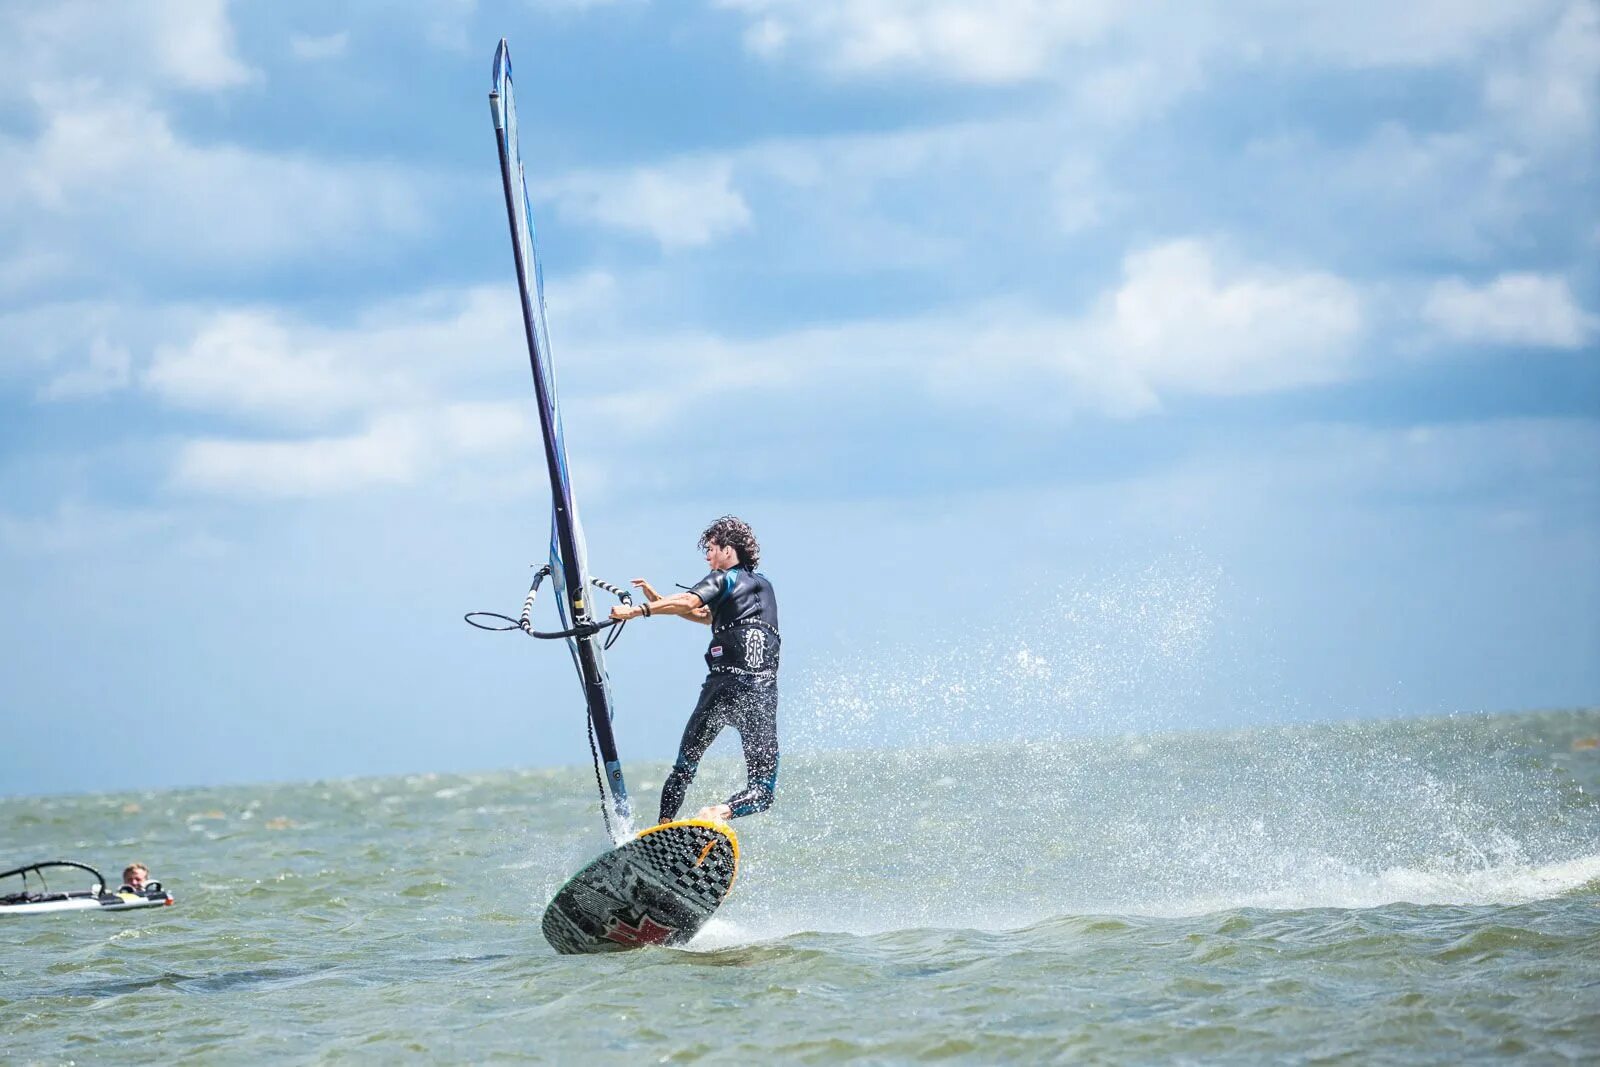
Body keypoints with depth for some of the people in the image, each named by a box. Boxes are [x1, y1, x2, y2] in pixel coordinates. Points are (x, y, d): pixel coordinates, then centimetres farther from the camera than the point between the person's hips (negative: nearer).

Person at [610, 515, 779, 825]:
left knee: (684, 767, 14)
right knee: (762, 789, -1)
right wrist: (658, 601, 32)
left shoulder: (724, 579, 4)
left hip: (722, 686, -3)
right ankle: (719, 812, -29)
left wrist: (638, 610, -23)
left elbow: (689, 603, -17)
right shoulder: (763, 585, 26)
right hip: (762, 692, 3)